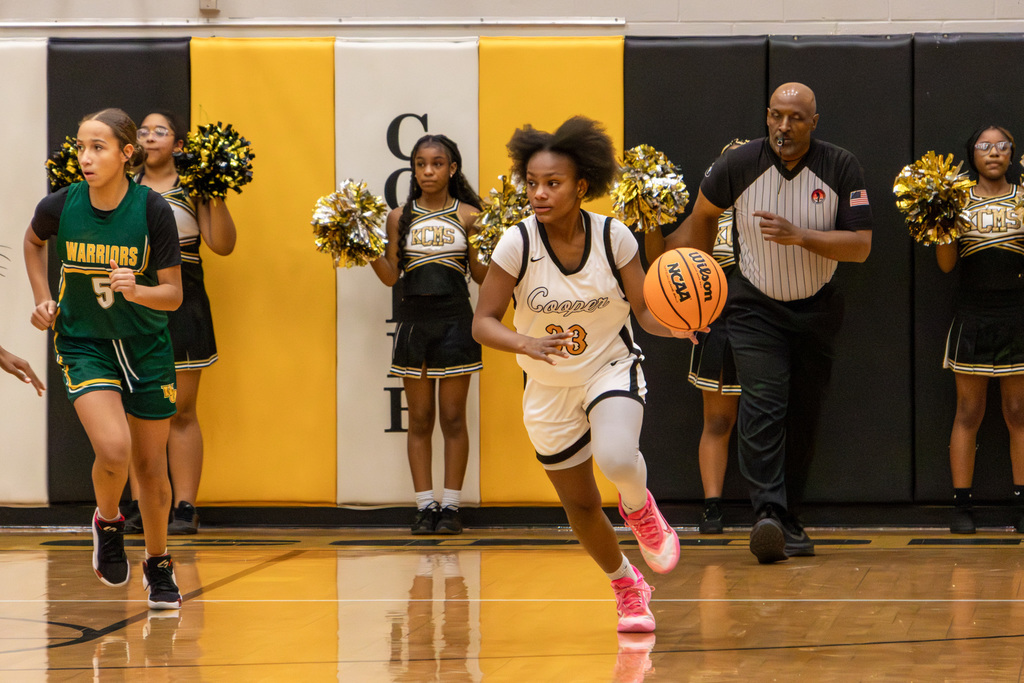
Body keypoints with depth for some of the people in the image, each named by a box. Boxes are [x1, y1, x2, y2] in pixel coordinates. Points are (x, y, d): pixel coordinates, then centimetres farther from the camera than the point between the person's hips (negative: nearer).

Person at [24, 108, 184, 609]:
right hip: (83, 345, -1)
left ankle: (158, 564, 33)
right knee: (113, 450, -22)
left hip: (146, 348, 1)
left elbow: (173, 293, -13)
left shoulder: (153, 210, -18)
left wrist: (138, 291, -32)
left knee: (150, 467, 8)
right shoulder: (60, 206, -14)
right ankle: (107, 520, 11)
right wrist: (42, 299, 4)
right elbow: (33, 239, 12)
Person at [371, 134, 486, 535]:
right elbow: (390, 276, 5)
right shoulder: (399, 217, 6)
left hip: (455, 318, -2)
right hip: (413, 318, 2)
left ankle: (451, 506, 5)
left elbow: (480, 274, 2)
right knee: (419, 418, 4)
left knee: (453, 416, 1)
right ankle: (425, 505, 8)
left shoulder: (468, 215, 2)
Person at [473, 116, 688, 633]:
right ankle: (627, 586, 40)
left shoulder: (613, 236, -16)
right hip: (549, 390, 2)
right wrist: (525, 343, -36)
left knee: (616, 459, -32)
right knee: (580, 505, 11)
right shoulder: (517, 244, -18)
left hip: (612, 370, -2)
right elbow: (483, 322, -16)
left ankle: (640, 508, 5)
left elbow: (646, 310, -9)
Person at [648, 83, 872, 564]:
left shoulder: (841, 168, -13)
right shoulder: (738, 166, -14)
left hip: (816, 308, 2)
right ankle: (769, 513, -30)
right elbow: (702, 216, 6)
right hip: (756, 307, -2)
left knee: (803, 416, 7)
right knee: (762, 406, -19)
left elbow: (860, 246, -18)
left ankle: (788, 514, 19)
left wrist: (798, 236, -31)